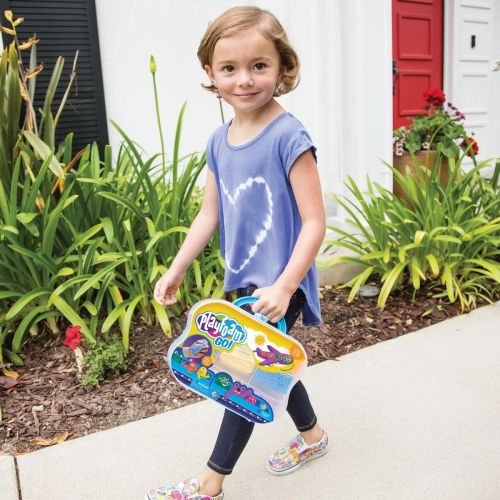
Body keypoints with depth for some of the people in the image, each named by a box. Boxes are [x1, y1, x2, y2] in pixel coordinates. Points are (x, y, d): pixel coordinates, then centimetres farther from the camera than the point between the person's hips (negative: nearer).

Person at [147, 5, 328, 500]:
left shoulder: (289, 136, -18)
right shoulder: (219, 141, 3)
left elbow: (314, 222, -19)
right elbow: (209, 214, 10)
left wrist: (283, 287, -25)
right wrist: (176, 269, 10)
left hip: (279, 284, -7)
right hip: (243, 280, 7)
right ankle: (311, 434, 45)